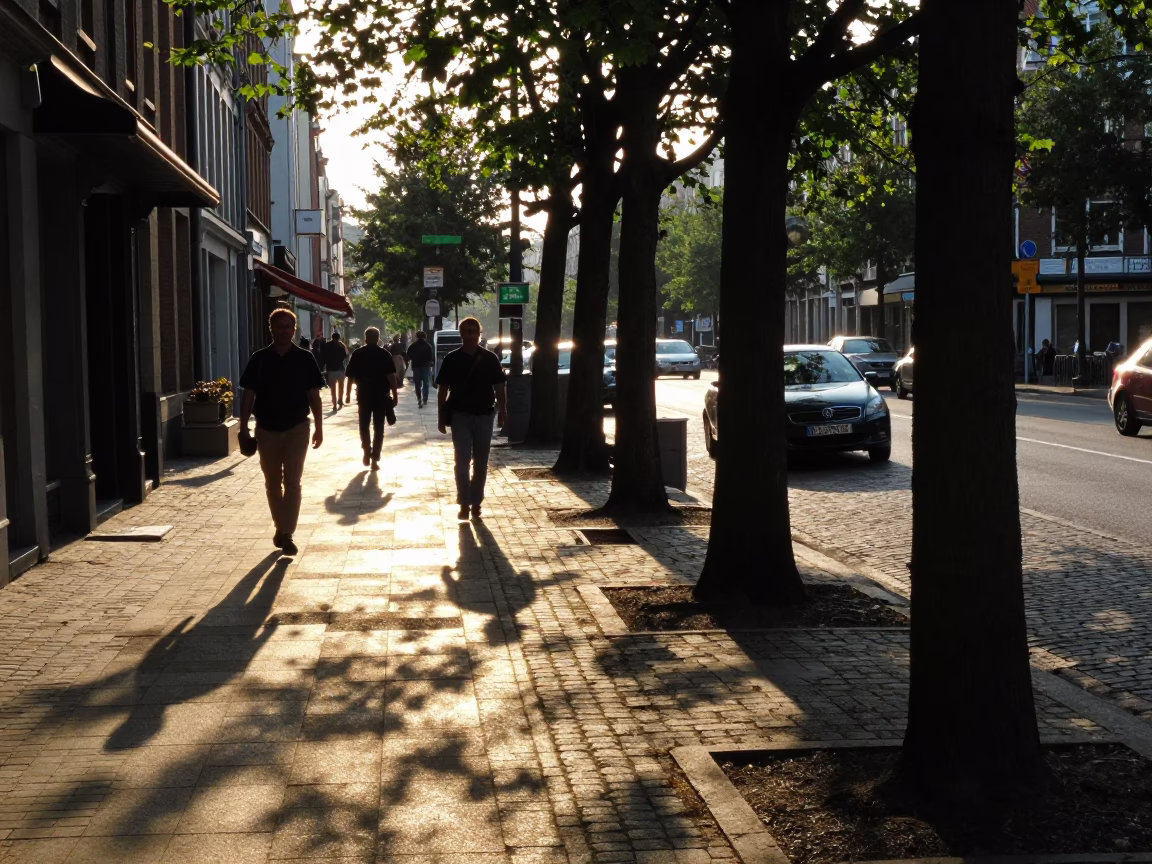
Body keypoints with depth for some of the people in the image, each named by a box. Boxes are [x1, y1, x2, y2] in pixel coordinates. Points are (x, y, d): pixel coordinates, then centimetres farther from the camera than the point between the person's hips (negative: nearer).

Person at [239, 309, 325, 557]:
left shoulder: (305, 359, -1)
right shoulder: (259, 359, 1)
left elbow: (314, 396, 2)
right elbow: (248, 395, 4)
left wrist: (319, 427, 0)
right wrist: (243, 426, -1)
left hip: (297, 428, -2)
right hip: (267, 429, 2)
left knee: (292, 481, -7)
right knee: (272, 483, 11)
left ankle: (286, 534, -7)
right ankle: (281, 528, 25)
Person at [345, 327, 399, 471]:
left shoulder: (357, 354, 2)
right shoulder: (384, 354, -3)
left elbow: (350, 375, 2)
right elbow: (391, 376, -10)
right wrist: (394, 395, -6)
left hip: (364, 394, 1)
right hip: (381, 395, -1)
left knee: (364, 425, 18)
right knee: (378, 427, 4)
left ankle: (367, 453, 15)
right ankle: (375, 459, 0)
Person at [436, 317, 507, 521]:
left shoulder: (490, 358, 1)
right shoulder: (452, 359, -1)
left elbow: (498, 387, 3)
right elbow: (443, 390, 2)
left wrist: (502, 410, -8)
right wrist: (441, 417, 0)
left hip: (484, 416, 2)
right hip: (460, 416, -1)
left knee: (480, 463, 8)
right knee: (462, 461, -6)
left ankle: (476, 502, 18)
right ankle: (464, 503, 0)